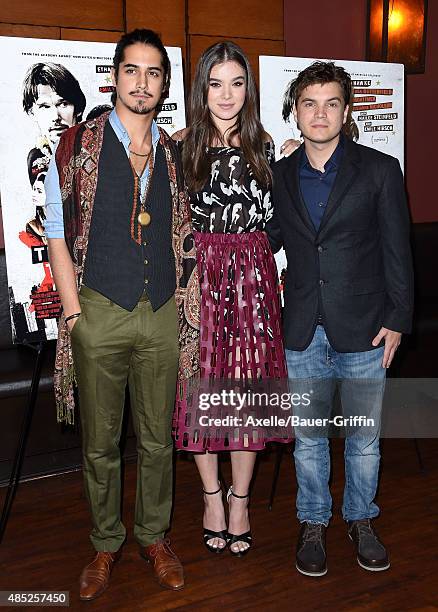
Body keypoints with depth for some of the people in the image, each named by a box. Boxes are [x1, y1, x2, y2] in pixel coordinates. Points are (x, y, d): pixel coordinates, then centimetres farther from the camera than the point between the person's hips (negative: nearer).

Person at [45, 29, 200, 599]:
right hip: (100, 315, -2)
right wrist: (73, 315, -8)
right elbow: (59, 236, -2)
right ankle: (106, 545, 32)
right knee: (100, 444, 11)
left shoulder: (174, 155, 9)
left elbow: (184, 239, 12)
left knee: (157, 440, 14)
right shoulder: (78, 145, 0)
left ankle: (153, 536, 35)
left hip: (162, 317, 3)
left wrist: (185, 311, 5)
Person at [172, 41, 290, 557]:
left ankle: (240, 499, 24)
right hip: (198, 272, -1)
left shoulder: (264, 144, 7)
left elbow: (268, 218, 14)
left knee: (249, 386, 5)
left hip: (252, 273, 2)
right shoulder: (180, 144, 0)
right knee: (201, 383, 5)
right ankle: (212, 495, 26)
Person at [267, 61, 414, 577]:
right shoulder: (279, 176, 5)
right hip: (303, 333, 2)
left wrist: (396, 320, -5)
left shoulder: (380, 170, -2)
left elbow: (397, 251, -2)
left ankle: (361, 520, 36)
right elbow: (267, 241, 12)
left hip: (363, 331, -1)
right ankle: (313, 524, 34)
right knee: (307, 437, 14)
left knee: (364, 437, 13)